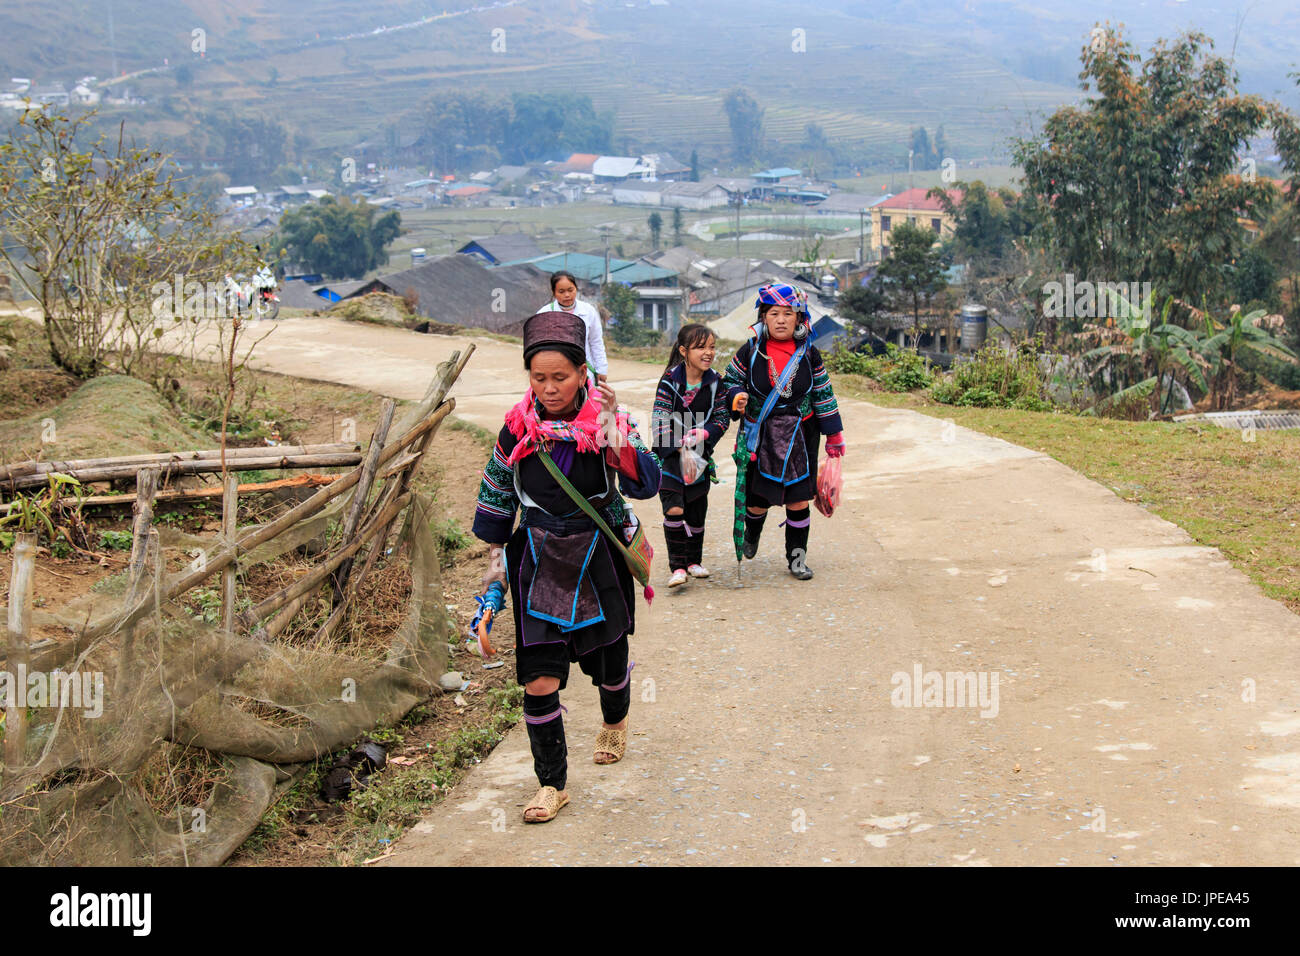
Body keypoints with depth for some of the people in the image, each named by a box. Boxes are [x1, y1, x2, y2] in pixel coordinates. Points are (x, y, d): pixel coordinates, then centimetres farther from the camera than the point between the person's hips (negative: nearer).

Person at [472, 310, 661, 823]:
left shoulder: (609, 419, -12)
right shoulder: (519, 426, -6)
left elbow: (646, 485, -20)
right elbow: (497, 492, 10)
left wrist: (615, 436, -35)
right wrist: (495, 556, 15)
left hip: (599, 558, -1)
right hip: (538, 561, 1)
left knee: (607, 659, 17)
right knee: (539, 679, -7)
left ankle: (615, 721, 52)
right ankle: (551, 784, 7)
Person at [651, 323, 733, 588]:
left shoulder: (715, 382, 0)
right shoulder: (670, 380, -12)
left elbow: (722, 417, 3)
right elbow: (660, 419, -15)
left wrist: (704, 433, -16)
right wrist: (679, 447, -24)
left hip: (701, 453, 4)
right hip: (670, 452, -4)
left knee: (697, 511, 12)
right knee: (674, 509, -17)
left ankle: (693, 560, 31)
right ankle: (677, 566, -10)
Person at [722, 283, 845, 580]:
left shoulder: (808, 354, -2)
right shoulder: (750, 352, -5)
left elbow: (823, 395, 7)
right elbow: (730, 381, 9)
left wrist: (834, 435, 9)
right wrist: (736, 397, -14)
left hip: (800, 435, 1)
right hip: (759, 436, 0)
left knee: (799, 498, -2)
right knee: (757, 497, 6)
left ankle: (797, 556, 15)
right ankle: (752, 533, 41)